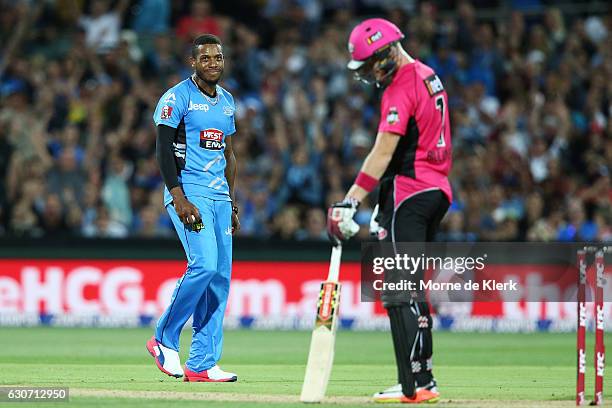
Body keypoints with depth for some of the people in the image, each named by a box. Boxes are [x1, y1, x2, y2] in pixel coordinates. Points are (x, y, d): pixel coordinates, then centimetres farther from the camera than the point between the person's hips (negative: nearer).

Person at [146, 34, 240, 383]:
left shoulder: (227, 101, 17)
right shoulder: (178, 98, -6)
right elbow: (163, 150, -12)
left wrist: (231, 204, 17)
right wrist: (179, 198, -21)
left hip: (219, 196, 7)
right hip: (188, 192, -7)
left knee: (221, 276, 1)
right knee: (205, 264, -21)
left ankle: (202, 363, 3)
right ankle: (164, 340, -4)